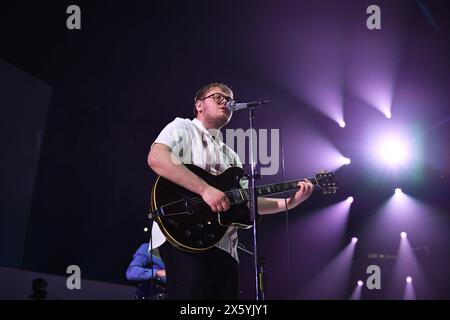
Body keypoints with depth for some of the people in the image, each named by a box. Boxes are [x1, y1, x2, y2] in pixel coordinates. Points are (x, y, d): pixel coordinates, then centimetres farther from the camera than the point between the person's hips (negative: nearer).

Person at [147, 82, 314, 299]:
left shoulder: (230, 155, 30)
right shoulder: (183, 128, 6)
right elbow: (156, 158, -15)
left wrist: (291, 202, 12)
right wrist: (205, 189, -22)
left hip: (225, 247, 8)